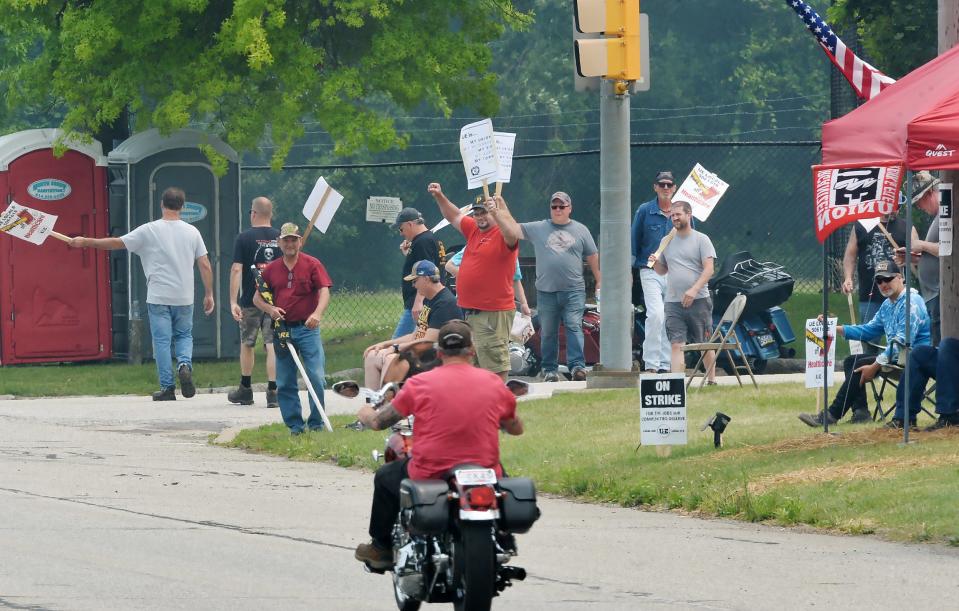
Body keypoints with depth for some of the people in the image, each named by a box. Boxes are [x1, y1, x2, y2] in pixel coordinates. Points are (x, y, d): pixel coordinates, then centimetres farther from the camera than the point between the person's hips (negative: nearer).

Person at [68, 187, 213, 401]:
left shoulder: (149, 231, -5)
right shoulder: (192, 232, 2)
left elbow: (116, 243, -1)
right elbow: (205, 266, 1)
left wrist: (85, 242, 9)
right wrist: (209, 294, 10)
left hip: (158, 296, -2)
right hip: (184, 298, 2)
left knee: (162, 340, 3)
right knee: (184, 335, 17)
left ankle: (167, 387, 1)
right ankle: (184, 364, -12)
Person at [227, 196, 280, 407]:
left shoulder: (244, 238, -6)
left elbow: (237, 269, -11)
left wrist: (233, 301, -11)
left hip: (250, 300, -2)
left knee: (247, 344, 14)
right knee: (273, 345, -1)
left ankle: (245, 390, 25)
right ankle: (273, 392, -10)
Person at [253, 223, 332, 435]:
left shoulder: (312, 265, 1)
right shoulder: (271, 269, 11)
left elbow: (324, 292, -9)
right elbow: (257, 297, 15)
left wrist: (318, 313, -27)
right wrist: (270, 309, -7)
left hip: (307, 328, -3)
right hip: (282, 328, 3)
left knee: (316, 377, -9)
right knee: (285, 383, 4)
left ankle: (316, 423, 0)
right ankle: (294, 424, 12)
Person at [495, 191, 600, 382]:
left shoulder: (580, 230, 11)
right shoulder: (538, 229, 10)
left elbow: (592, 256, 15)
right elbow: (512, 230, 3)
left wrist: (599, 280, 14)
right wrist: (500, 213, -11)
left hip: (574, 290, -1)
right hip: (546, 291, 1)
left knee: (574, 327, -13)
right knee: (548, 332, 5)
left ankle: (577, 366, -18)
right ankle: (549, 369, 12)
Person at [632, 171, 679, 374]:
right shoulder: (645, 211, 3)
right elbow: (634, 241, 6)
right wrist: (629, 270, 3)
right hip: (651, 272, -3)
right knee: (656, 315, -18)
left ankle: (666, 364, 12)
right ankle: (651, 363, -15)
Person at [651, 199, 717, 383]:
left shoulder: (701, 240, 0)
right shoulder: (667, 242, 15)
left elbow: (709, 269, -8)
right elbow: (662, 270, 24)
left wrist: (694, 290, -21)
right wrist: (655, 263, 0)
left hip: (698, 301, -3)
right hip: (673, 302, 3)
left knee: (705, 344, 6)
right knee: (676, 345, -8)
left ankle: (711, 380, 18)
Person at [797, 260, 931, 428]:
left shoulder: (910, 302, -16)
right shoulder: (887, 305, 17)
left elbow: (902, 341, -24)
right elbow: (869, 330, 24)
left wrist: (875, 366, -26)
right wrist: (835, 328, 11)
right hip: (894, 355, 11)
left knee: (861, 365, -20)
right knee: (851, 361, 11)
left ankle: (831, 415, -20)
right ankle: (860, 411, -7)